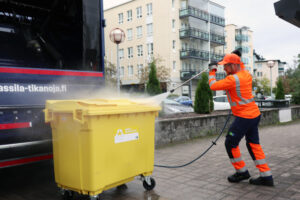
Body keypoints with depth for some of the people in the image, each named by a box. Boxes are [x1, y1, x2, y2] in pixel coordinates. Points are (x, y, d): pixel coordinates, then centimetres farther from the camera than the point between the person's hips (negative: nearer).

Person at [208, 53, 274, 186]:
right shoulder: (246, 74, 7)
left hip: (244, 117, -9)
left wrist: (212, 72, 3)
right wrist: (239, 61, 23)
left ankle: (242, 172, 18)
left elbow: (213, 86, -12)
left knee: (230, 143, 4)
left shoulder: (233, 79, -19)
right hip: (255, 114, 9)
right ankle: (266, 176, 16)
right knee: (254, 144, 14)